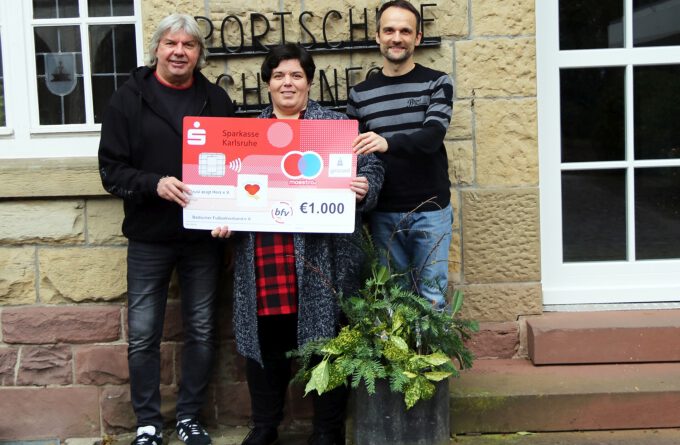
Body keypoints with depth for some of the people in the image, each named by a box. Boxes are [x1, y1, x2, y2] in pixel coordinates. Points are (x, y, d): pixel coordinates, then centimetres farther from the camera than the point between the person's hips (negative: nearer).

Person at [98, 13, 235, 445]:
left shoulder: (217, 99, 4)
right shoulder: (130, 98, -2)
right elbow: (111, 169, -4)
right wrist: (154, 184, -22)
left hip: (204, 235, 2)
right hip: (149, 237, -2)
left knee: (201, 331, 10)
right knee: (143, 335, 4)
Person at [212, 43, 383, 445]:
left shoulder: (338, 125, 7)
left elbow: (371, 169, 2)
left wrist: (364, 188, -18)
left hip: (322, 255, -3)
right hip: (263, 257, 3)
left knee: (325, 338, 2)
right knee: (267, 340, 9)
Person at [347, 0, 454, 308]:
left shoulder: (437, 83, 0)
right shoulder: (360, 94, 7)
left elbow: (433, 135, -16)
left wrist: (388, 143, -35)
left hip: (430, 211, -2)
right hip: (383, 214, 2)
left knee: (432, 295, 1)